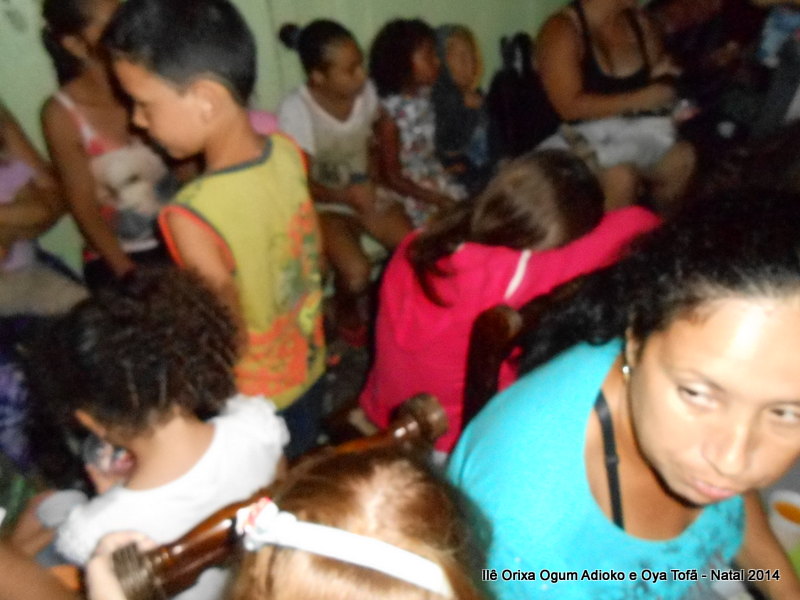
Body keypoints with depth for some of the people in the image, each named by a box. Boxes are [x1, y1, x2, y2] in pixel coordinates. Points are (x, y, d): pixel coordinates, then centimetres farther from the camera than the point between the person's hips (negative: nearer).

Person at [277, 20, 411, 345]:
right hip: (323, 204, -4)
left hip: (366, 190, 5)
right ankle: (346, 307, 8)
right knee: (357, 272, -29)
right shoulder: (296, 110, -21)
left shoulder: (366, 91, -6)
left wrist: (369, 181, -6)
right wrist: (346, 196, -33)